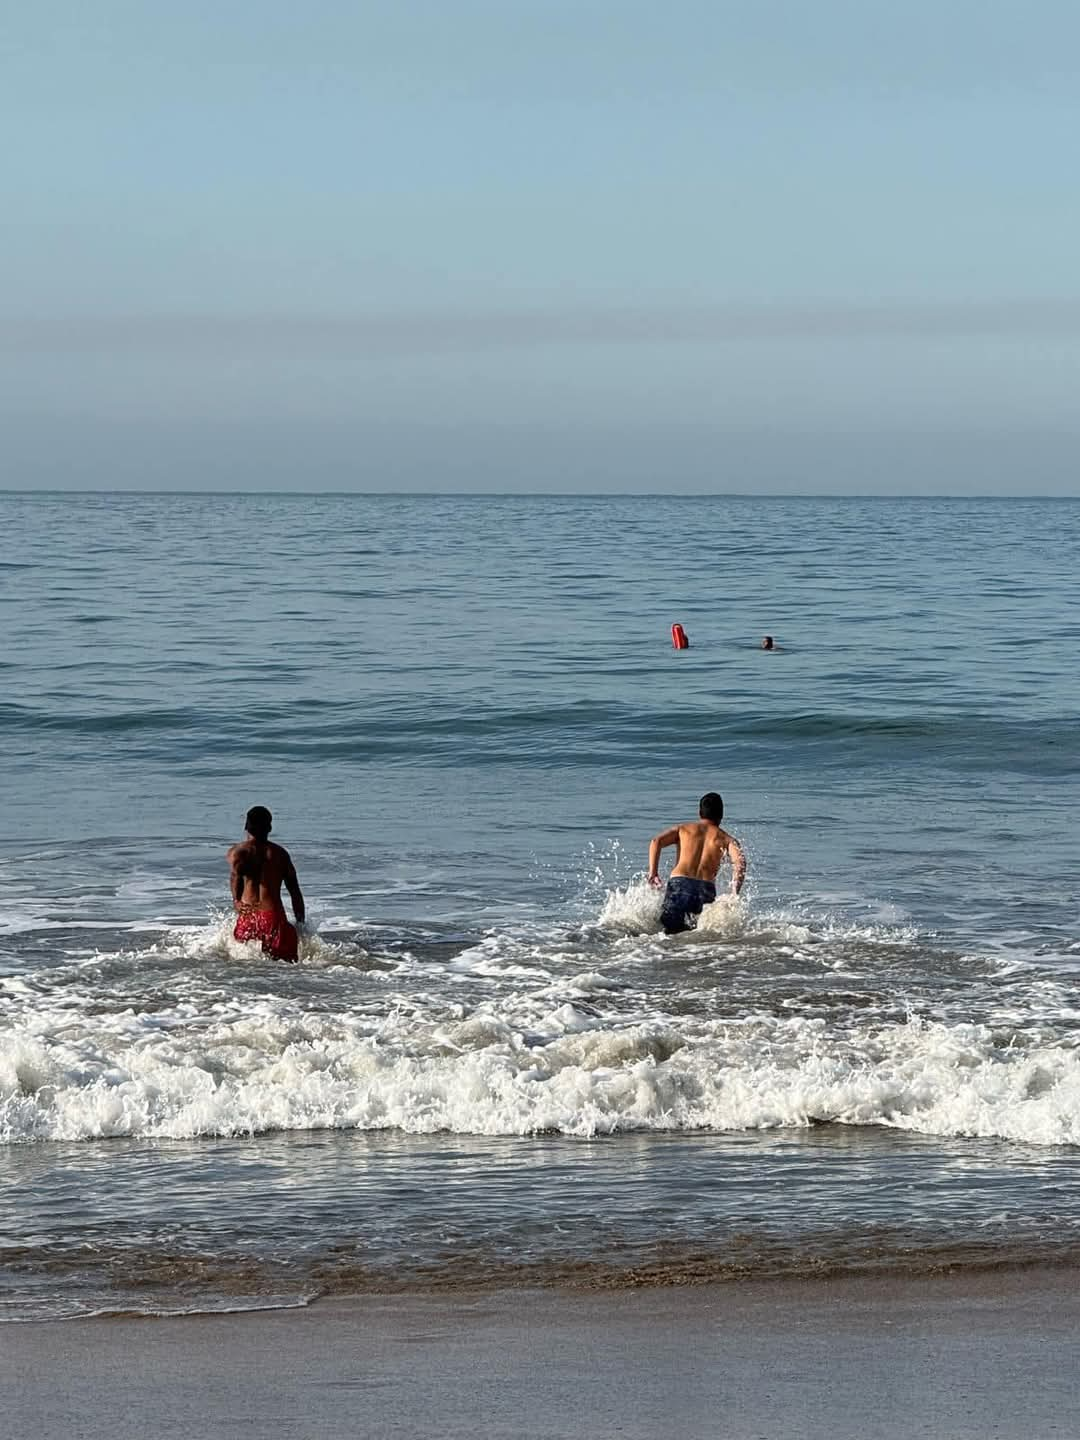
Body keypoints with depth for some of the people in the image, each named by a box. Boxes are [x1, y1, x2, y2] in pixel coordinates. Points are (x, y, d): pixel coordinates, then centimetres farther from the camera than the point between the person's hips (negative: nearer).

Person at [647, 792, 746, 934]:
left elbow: (656, 841, 8)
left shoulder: (683, 829, 24)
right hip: (706, 889, 0)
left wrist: (653, 873, 4)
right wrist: (734, 896, -2)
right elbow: (740, 861, 0)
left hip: (679, 884, 0)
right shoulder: (726, 839, 20)